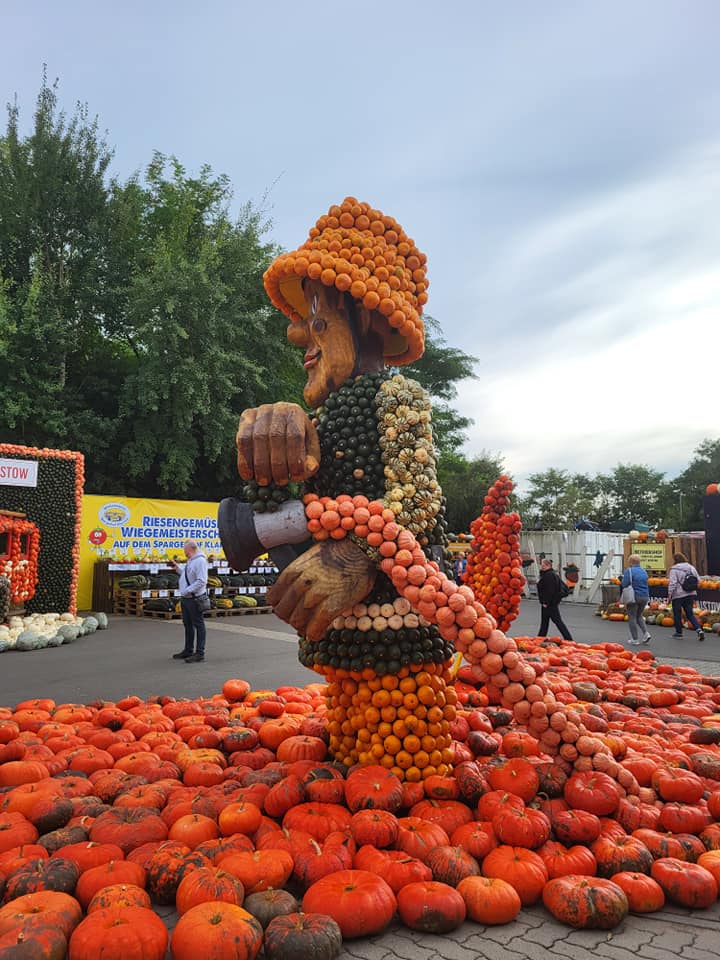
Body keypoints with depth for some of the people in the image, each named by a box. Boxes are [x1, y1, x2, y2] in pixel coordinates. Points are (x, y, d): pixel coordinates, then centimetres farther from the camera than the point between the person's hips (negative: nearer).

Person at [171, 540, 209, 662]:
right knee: (188, 625, 18)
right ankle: (188, 650, 30)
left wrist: (187, 590, -23)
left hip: (194, 598, -10)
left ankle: (200, 653, 2)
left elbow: (201, 581, -24)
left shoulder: (200, 561, -18)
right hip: (185, 598, 10)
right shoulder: (190, 561, 15)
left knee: (198, 625, -3)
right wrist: (178, 568, 17)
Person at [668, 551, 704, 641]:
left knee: (677, 614, 8)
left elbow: (672, 583, -17)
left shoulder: (674, 569, -12)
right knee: (690, 614, 12)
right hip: (691, 594, 5)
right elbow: (698, 580, 11)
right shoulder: (691, 567, 7)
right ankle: (699, 629, -6)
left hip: (678, 595, -5)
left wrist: (670, 594, -12)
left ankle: (679, 633, 16)